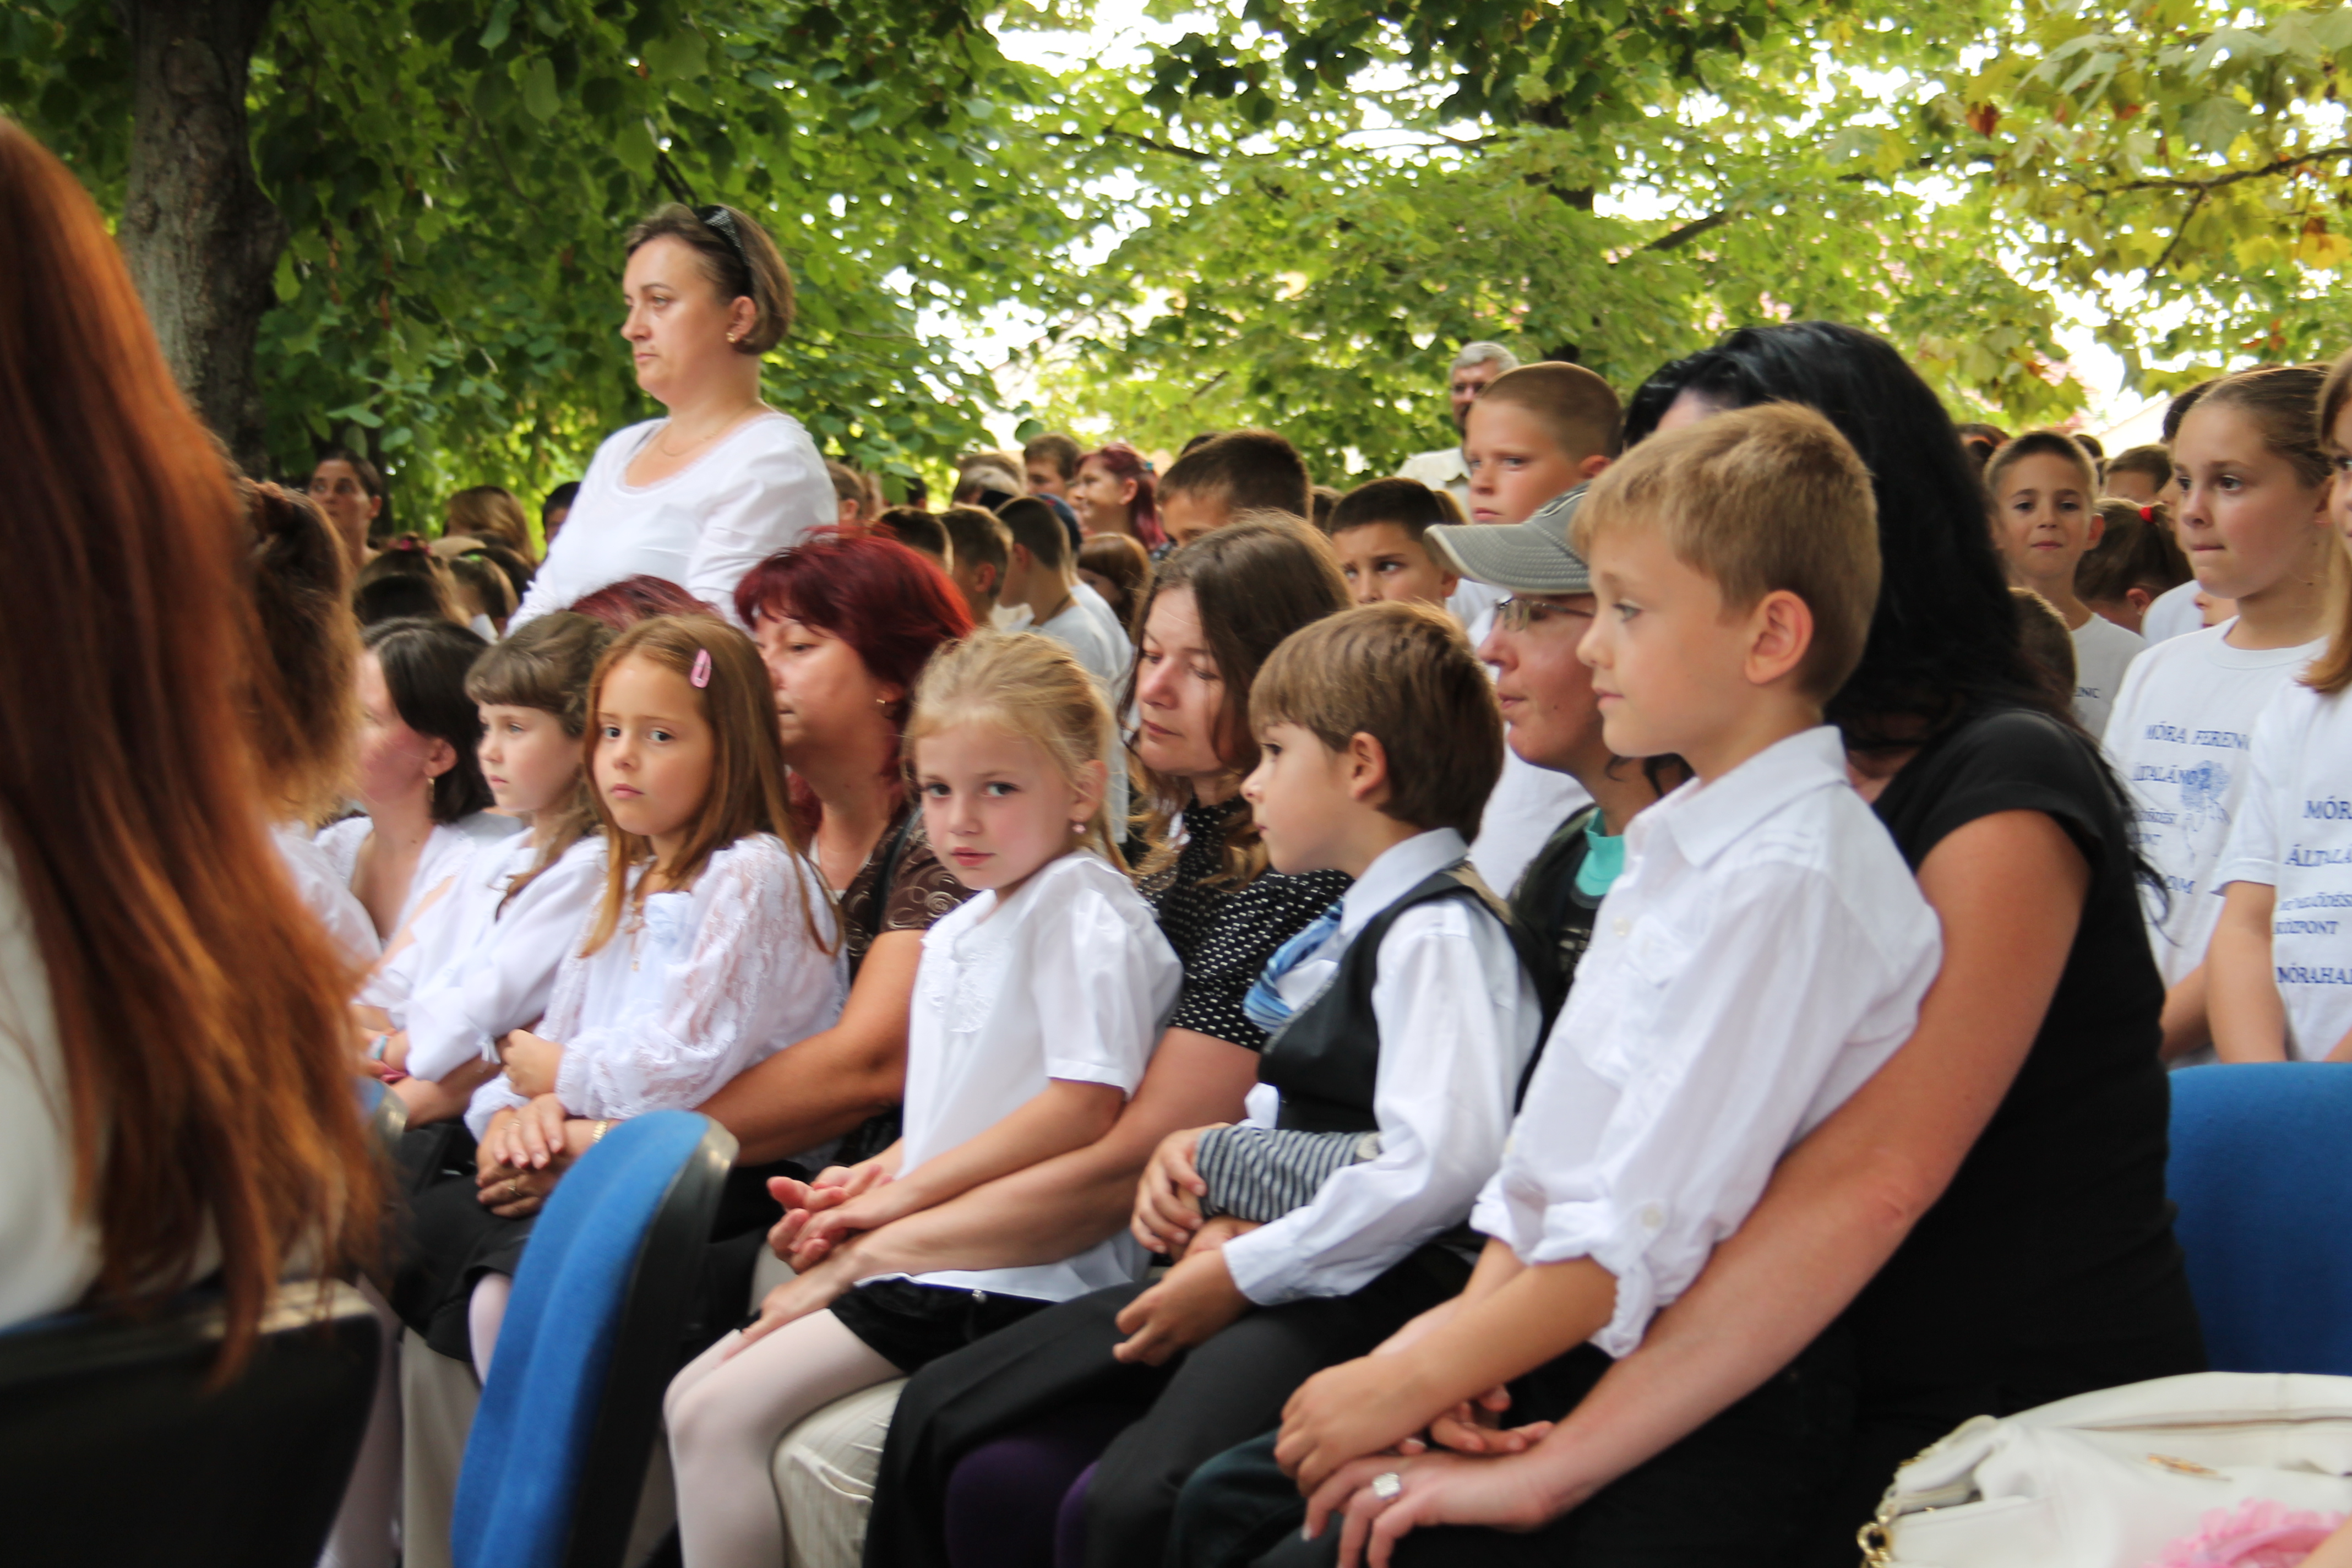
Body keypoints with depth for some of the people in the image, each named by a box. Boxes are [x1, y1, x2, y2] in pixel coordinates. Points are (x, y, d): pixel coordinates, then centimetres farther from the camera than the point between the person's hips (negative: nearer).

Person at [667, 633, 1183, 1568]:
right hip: (932, 1261, 10)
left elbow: (1087, 1104, -22)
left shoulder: (1084, 913, -13)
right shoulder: (957, 935, 16)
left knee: (722, 1417, -16)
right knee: (691, 1401, 9)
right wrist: (878, 1176, 4)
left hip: (1010, 1278, -10)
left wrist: (910, 1191, -17)